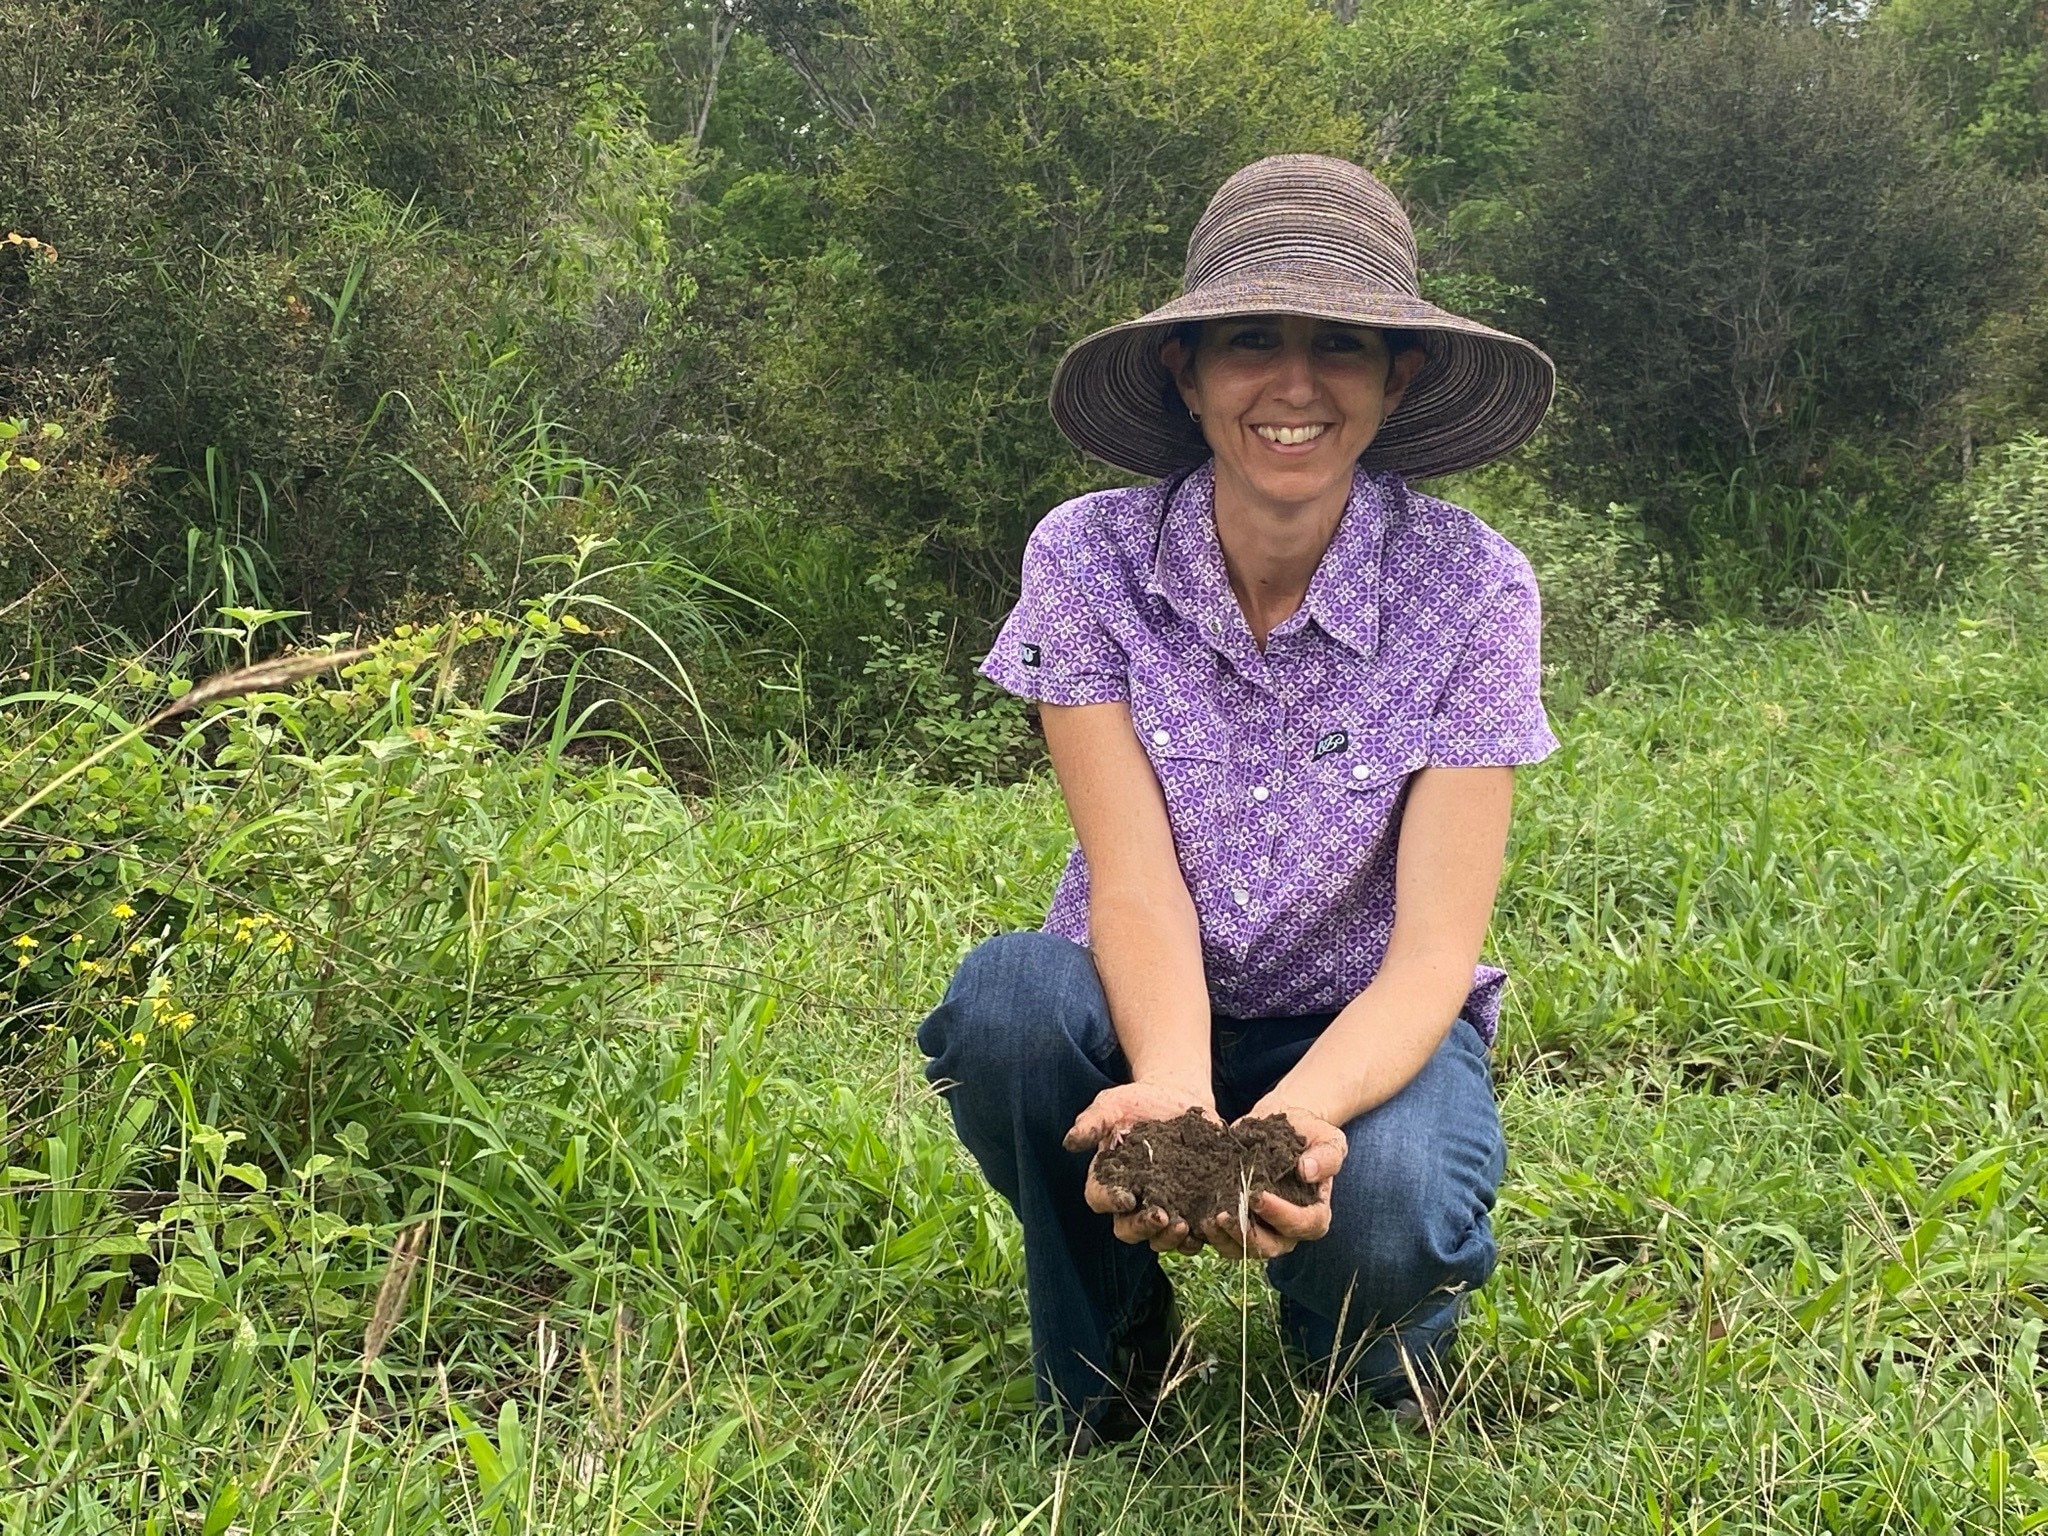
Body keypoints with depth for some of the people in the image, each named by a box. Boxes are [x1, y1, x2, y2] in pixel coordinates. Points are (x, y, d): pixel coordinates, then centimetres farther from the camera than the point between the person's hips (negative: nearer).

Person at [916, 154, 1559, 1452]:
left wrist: (1300, 1113, -43)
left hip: (1365, 1030, -1)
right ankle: (1107, 1347, -3)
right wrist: (1174, 1089, -43)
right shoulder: (1089, 558, -15)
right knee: (1006, 998, -32)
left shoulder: (1473, 589, -17)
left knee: (1380, 1217, -35)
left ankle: (1375, 1334, 6)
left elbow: (1436, 946, -22)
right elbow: (1135, 883, -21)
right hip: (1149, 1012, 2)